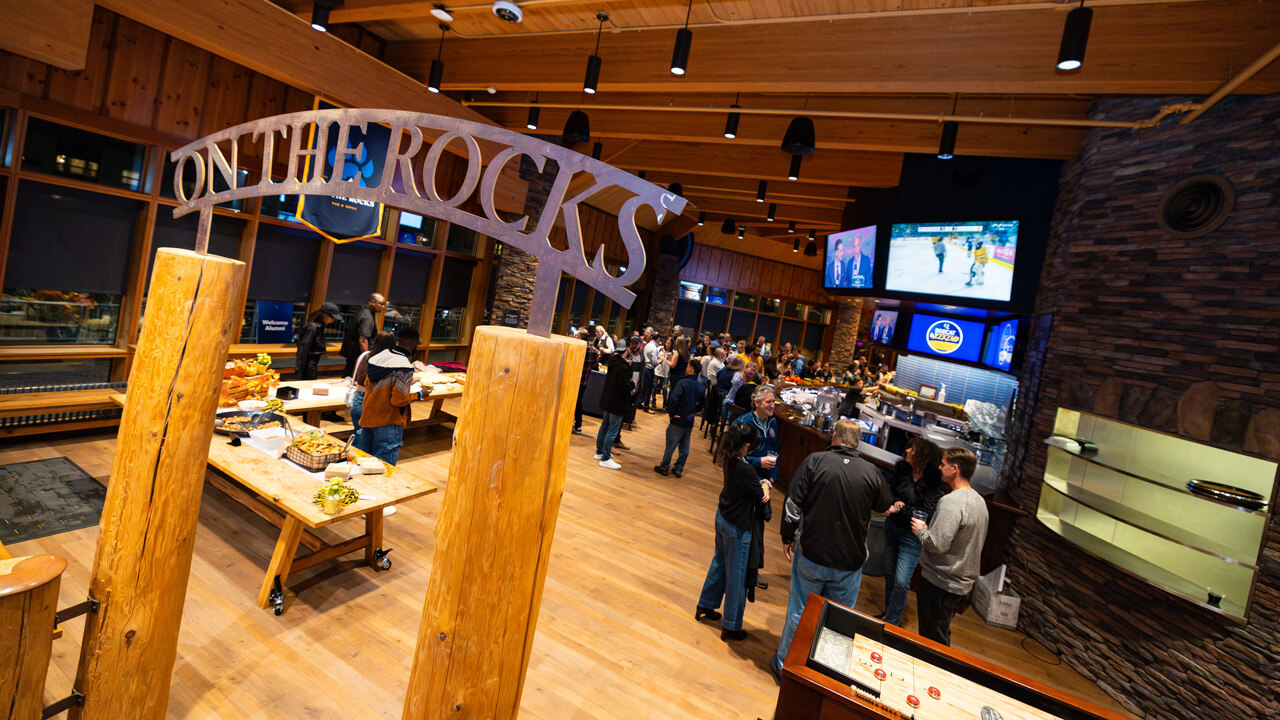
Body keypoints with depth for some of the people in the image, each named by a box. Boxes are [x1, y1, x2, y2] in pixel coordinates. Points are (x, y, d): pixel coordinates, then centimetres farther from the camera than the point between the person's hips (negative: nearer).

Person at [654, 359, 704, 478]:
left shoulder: (683, 382, -17)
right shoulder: (700, 386, 4)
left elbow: (674, 399, -27)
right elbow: (703, 401, 17)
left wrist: (672, 413, -16)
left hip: (678, 421, -6)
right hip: (690, 422, 6)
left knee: (670, 445, 6)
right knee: (684, 448, 13)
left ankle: (664, 467, 17)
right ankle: (678, 469, 21)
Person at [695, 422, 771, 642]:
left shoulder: (729, 460, -7)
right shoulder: (744, 470, -32)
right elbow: (761, 496, -18)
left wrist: (763, 484, -12)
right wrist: (764, 486, 1)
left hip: (722, 516, 8)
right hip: (737, 527, -8)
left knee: (720, 562, 26)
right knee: (736, 576, 9)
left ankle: (705, 606, 44)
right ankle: (731, 627, 27)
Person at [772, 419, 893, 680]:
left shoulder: (814, 461, -12)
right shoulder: (872, 472, -7)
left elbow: (793, 504, -10)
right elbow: (885, 506, 12)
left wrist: (788, 537, 3)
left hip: (811, 554, -1)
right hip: (850, 561, 1)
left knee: (799, 612, 15)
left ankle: (784, 663, 31)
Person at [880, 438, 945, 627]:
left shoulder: (934, 482, -18)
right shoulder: (901, 468, -6)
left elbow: (926, 513, -20)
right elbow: (887, 492, 2)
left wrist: (900, 510, -22)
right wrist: (896, 503, -17)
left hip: (912, 535, -5)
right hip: (892, 526, 5)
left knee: (901, 582, -1)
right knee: (890, 573, 19)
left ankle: (891, 622, 16)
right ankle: (888, 613, 38)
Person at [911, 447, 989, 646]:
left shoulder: (951, 501, -24)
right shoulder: (979, 500, 7)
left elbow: (937, 544, -30)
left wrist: (921, 530, -9)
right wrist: (930, 528, 13)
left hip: (939, 582, -9)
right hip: (963, 582, 9)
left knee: (933, 640, 4)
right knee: (942, 637, 22)